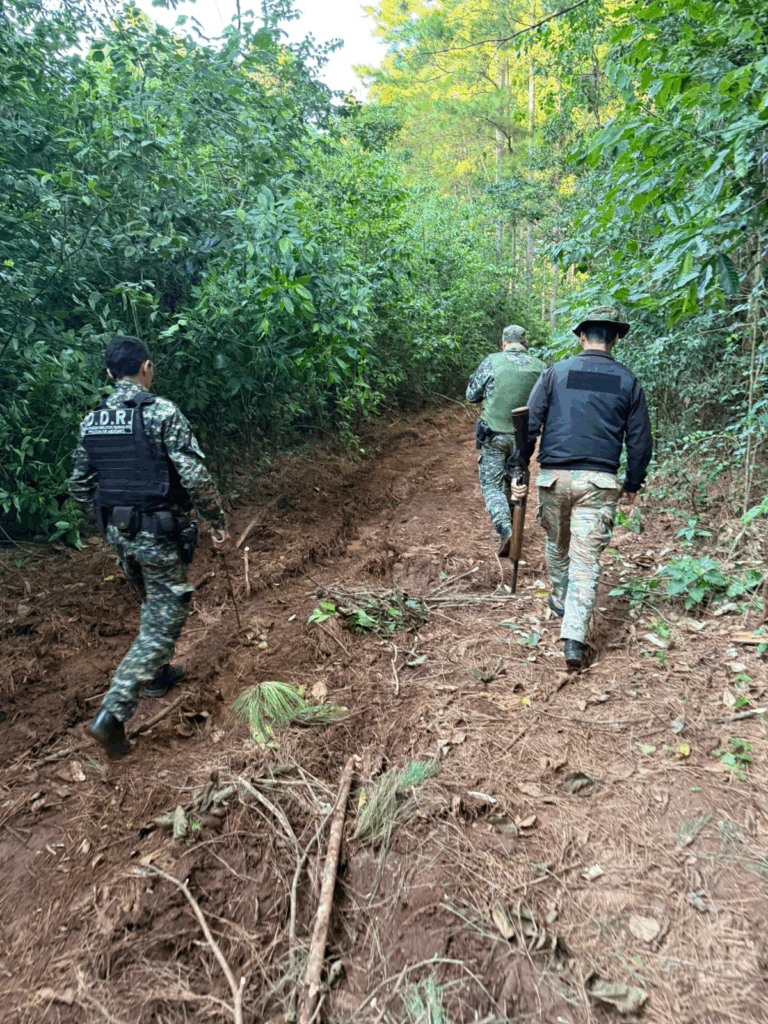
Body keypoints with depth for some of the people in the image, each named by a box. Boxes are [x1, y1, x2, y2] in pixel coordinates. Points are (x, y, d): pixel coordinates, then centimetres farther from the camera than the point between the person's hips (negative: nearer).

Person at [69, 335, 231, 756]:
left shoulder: (91, 421, 5)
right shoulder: (161, 412, -15)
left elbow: (80, 487, 12)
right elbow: (195, 477, -20)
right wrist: (218, 521, -8)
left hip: (118, 532, 7)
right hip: (159, 534, -7)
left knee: (153, 605, 27)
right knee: (164, 619, 2)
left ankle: (156, 674, 44)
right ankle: (111, 714, -4)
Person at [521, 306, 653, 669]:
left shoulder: (556, 372, 3)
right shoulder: (627, 381, 6)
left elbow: (529, 424, -2)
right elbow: (640, 440, 9)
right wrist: (633, 484, 20)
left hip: (554, 476, 1)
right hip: (599, 482, -1)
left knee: (557, 544, 23)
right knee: (586, 560, 0)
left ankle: (559, 600, 44)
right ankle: (574, 639, -6)